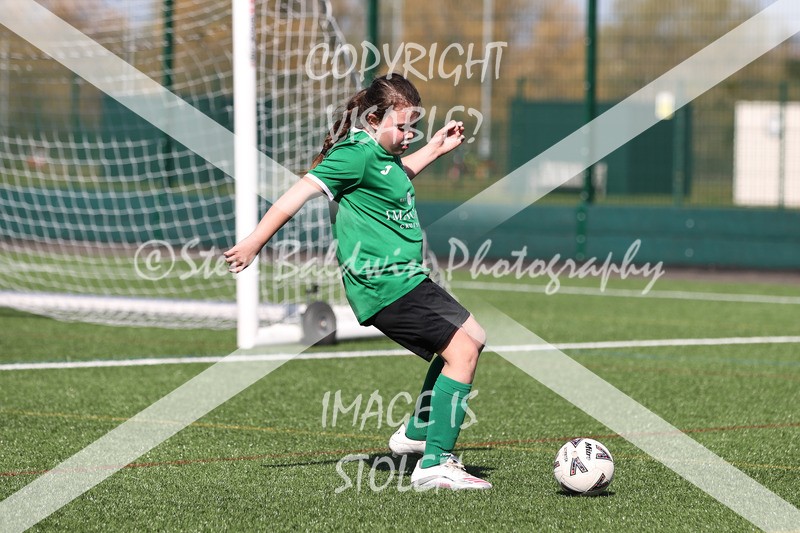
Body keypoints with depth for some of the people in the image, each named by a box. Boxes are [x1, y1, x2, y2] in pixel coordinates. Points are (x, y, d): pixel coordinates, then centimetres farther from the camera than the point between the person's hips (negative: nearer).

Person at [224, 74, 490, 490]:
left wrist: (434, 149, 37)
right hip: (383, 283, -11)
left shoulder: (382, 155, 15)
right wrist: (254, 244, -23)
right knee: (461, 351, -16)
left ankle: (417, 432, 28)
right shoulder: (355, 154, -15)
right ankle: (435, 464, -18)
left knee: (472, 337, 21)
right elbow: (301, 192, -20)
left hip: (405, 278, 11)